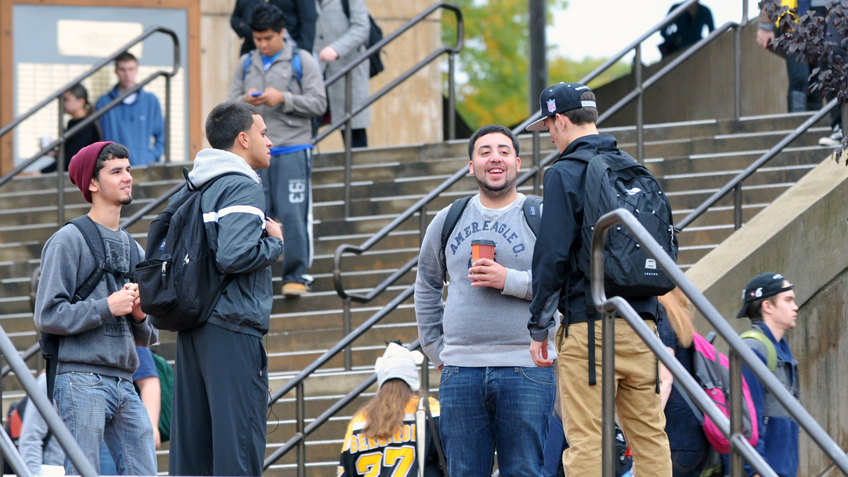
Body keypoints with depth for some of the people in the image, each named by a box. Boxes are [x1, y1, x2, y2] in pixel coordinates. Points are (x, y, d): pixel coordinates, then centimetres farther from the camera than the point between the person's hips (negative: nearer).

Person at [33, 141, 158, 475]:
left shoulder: (134, 249, 20)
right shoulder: (69, 241, -1)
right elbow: (47, 316, -9)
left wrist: (140, 315, -1)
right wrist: (107, 307, -13)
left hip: (124, 384, 7)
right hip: (81, 381, -7)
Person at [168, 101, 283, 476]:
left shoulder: (189, 191, 16)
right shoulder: (241, 187, -11)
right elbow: (235, 256, -23)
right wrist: (274, 242, -7)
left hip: (191, 329, 9)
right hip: (233, 330, -9)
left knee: (191, 446, 9)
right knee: (238, 442, -8)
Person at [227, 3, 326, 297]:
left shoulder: (302, 61, 3)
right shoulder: (246, 64, 14)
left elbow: (318, 103, -2)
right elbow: (231, 105, 14)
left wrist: (283, 99, -13)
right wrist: (245, 101, -9)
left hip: (292, 151, -3)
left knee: (293, 216, -8)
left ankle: (296, 276, -1)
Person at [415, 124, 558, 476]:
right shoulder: (447, 222, 13)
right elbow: (426, 287, 24)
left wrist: (511, 281, -15)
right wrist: (436, 350, 16)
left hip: (525, 369, -3)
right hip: (461, 371, 3)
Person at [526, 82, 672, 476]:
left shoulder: (564, 174, -6)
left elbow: (552, 255, -11)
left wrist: (539, 327, -4)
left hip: (588, 325, -6)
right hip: (641, 323, 6)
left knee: (586, 442, -7)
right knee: (649, 435, 8)